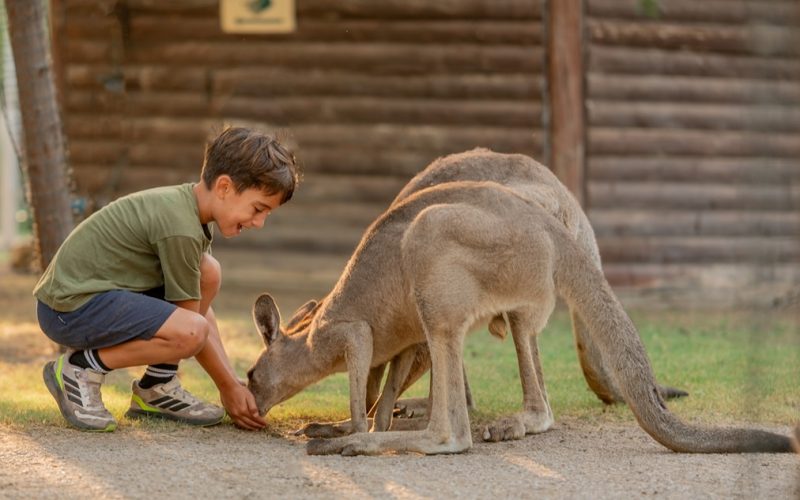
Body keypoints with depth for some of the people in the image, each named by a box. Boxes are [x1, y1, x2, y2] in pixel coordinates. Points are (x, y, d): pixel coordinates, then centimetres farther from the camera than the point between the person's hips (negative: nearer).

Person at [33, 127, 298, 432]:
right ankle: (81, 369, -9)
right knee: (189, 332, -28)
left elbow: (201, 308, 13)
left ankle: (156, 388, 11)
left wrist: (233, 380, 9)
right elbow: (191, 324, -14)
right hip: (70, 307, -11)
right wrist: (228, 388, -3)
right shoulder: (180, 228, -21)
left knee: (208, 273, 10)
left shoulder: (186, 204, 9)